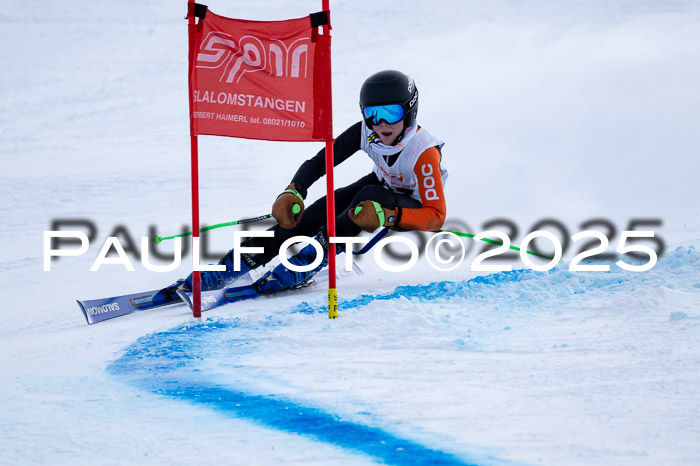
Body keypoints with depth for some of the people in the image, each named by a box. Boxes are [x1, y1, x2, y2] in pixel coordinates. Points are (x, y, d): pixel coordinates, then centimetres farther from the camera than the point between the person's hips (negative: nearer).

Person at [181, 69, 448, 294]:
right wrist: (292, 193, -34)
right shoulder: (365, 133, -21)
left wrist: (387, 215, -51)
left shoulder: (424, 153, -35)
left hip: (413, 206, -5)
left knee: (370, 196, -35)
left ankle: (306, 264, -33)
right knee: (320, 212, -17)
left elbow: (436, 217, -37)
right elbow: (318, 163, -15)